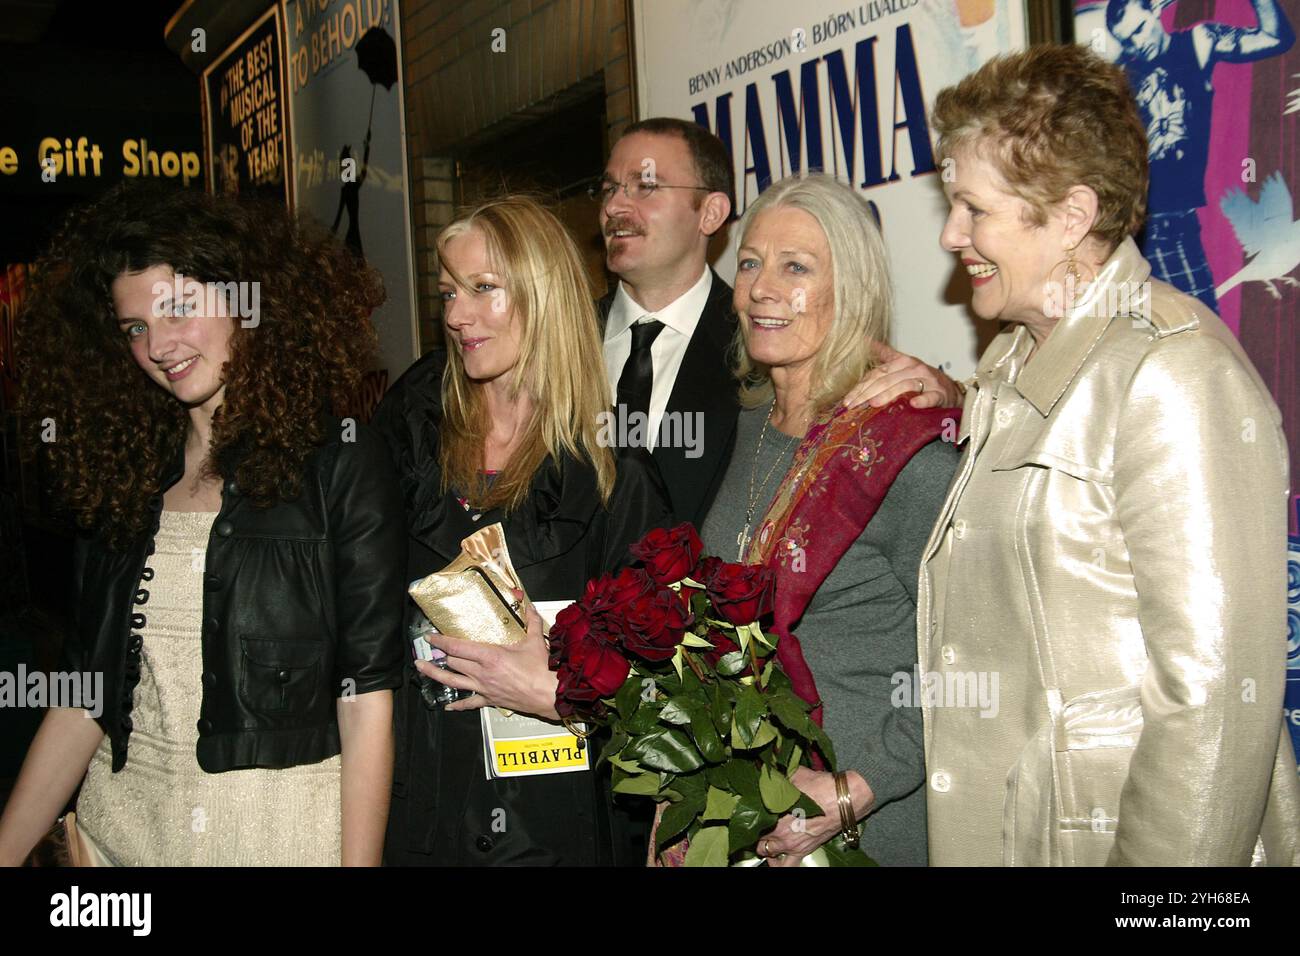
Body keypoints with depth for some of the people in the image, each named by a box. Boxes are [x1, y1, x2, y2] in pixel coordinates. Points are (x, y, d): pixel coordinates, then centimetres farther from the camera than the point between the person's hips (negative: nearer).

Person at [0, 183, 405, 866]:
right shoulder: (121, 475, 7)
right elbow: (86, 693, 7)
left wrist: (359, 858, -17)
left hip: (283, 826, -4)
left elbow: (367, 689, -12)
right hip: (122, 826, 5)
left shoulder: (341, 463, -8)